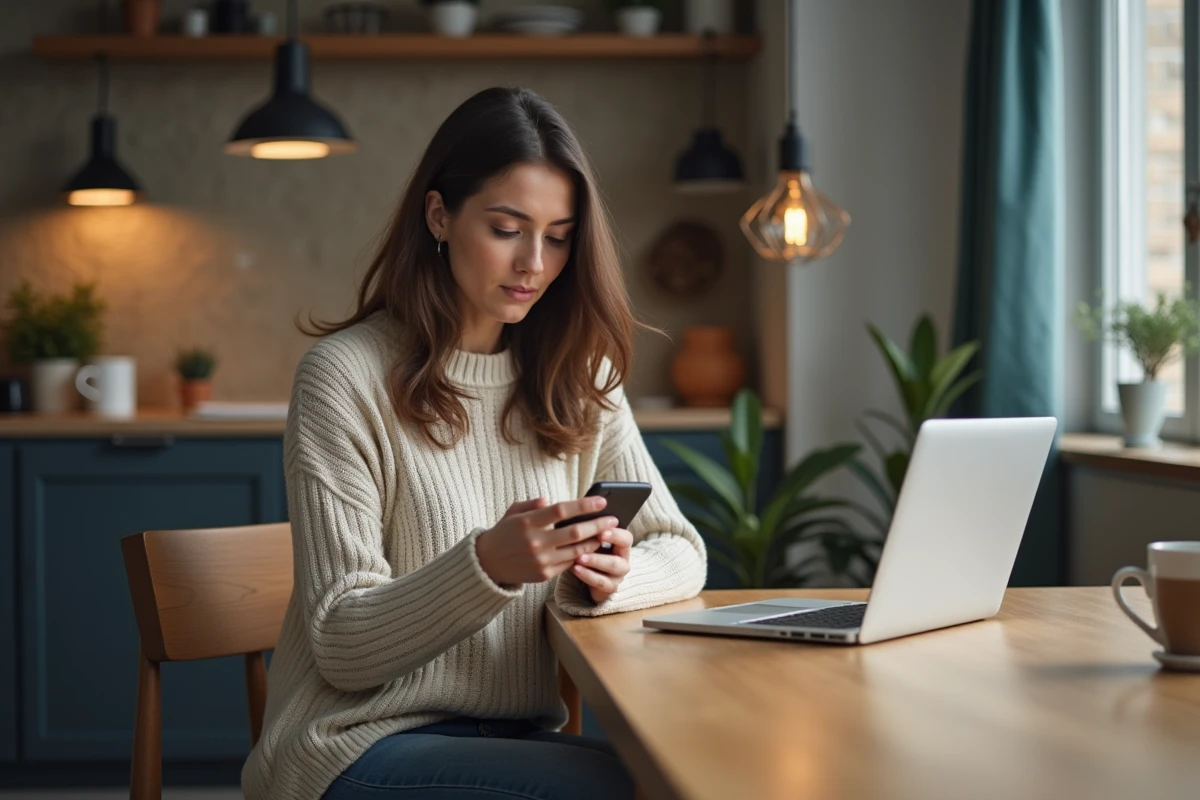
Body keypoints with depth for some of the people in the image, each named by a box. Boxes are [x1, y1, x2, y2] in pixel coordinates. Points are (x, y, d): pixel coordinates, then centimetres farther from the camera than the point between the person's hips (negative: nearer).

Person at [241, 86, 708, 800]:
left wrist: (612, 575, -17)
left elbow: (681, 552, 7)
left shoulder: (576, 375, 9)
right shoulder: (346, 375, -10)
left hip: (519, 735, 6)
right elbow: (342, 647, -12)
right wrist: (488, 565, -29)